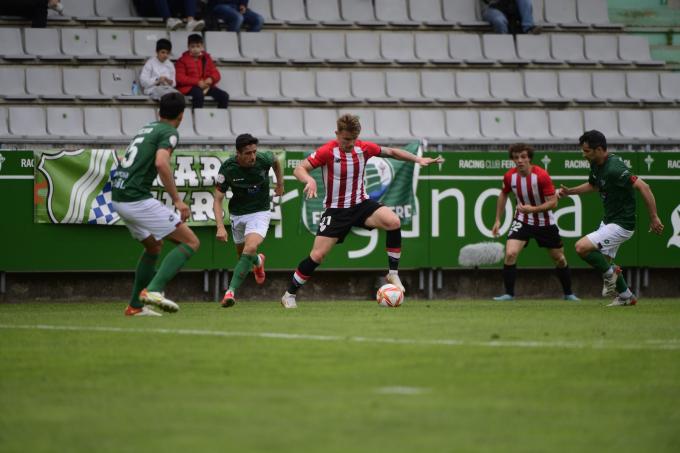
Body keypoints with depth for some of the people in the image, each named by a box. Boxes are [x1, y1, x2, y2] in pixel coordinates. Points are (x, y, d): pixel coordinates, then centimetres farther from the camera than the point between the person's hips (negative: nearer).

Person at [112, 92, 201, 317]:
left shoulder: (147, 128, 21)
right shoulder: (169, 132, -5)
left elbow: (125, 161, 30)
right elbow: (161, 163, -23)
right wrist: (177, 200, -19)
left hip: (119, 198, 9)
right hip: (138, 199, -9)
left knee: (154, 246, 28)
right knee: (191, 242, -5)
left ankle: (135, 305, 26)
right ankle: (154, 289, -19)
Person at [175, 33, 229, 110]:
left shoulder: (206, 58, 16)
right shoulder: (183, 60, 4)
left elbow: (216, 74, 13)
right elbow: (180, 78, -7)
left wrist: (211, 79, -13)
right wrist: (197, 82, -17)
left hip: (206, 85, 4)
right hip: (189, 87, -4)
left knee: (224, 96, -18)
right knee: (199, 94, -39)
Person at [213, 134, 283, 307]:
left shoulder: (264, 159, -18)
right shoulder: (227, 168, -21)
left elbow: (275, 160, 10)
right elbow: (217, 200, -18)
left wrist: (280, 184, 14)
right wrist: (220, 227, -30)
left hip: (260, 212, -2)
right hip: (237, 214, 2)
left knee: (250, 249, -26)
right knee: (242, 254, 19)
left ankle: (231, 291, -25)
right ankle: (258, 261, 57)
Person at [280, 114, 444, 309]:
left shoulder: (363, 148, -5)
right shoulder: (328, 152, -17)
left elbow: (391, 152, 10)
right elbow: (299, 169, -23)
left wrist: (418, 159, -1)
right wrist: (310, 180, -45)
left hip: (361, 204, 3)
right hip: (336, 210, -3)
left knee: (393, 222, -25)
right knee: (317, 256, -10)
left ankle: (393, 274, -11)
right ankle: (289, 295, 10)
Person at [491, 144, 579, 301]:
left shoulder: (542, 176, -24)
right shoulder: (510, 176, -11)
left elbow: (553, 202, -22)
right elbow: (503, 195, 10)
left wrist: (533, 209, -34)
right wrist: (498, 220, 11)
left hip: (545, 222, -1)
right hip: (522, 220, 2)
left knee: (560, 259, 10)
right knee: (510, 254, -20)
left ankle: (568, 294, 30)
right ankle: (509, 294, -9)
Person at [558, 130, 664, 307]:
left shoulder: (614, 168, -27)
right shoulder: (596, 165, 2)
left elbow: (643, 187, -28)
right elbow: (593, 185, 25)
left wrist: (654, 218, -27)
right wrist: (569, 191, 12)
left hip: (621, 224, -10)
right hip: (608, 221, 10)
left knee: (582, 247, -20)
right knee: (604, 261, 20)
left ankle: (610, 273, 2)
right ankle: (626, 297, 35)